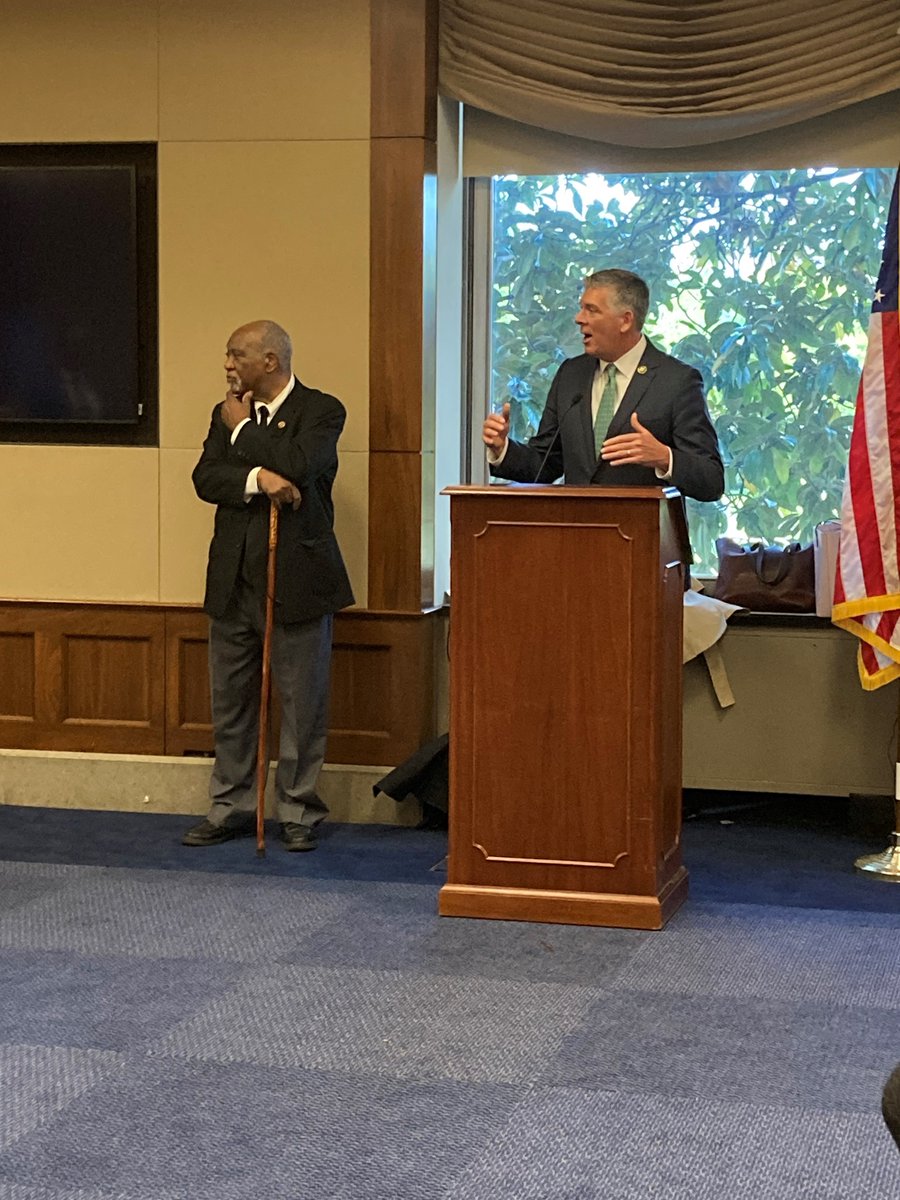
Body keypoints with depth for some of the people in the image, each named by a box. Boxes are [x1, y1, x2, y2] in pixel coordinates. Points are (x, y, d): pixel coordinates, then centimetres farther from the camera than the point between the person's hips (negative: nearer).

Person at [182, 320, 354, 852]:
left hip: (297, 580, -5)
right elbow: (205, 478, 0)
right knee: (231, 702, 11)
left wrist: (244, 428, -8)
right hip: (234, 579, 5)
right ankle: (232, 807, 21)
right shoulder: (227, 414, 12)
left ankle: (299, 813, 12)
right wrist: (257, 478, -18)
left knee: (302, 704, 1)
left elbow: (298, 467, -21)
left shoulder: (322, 410, -4)